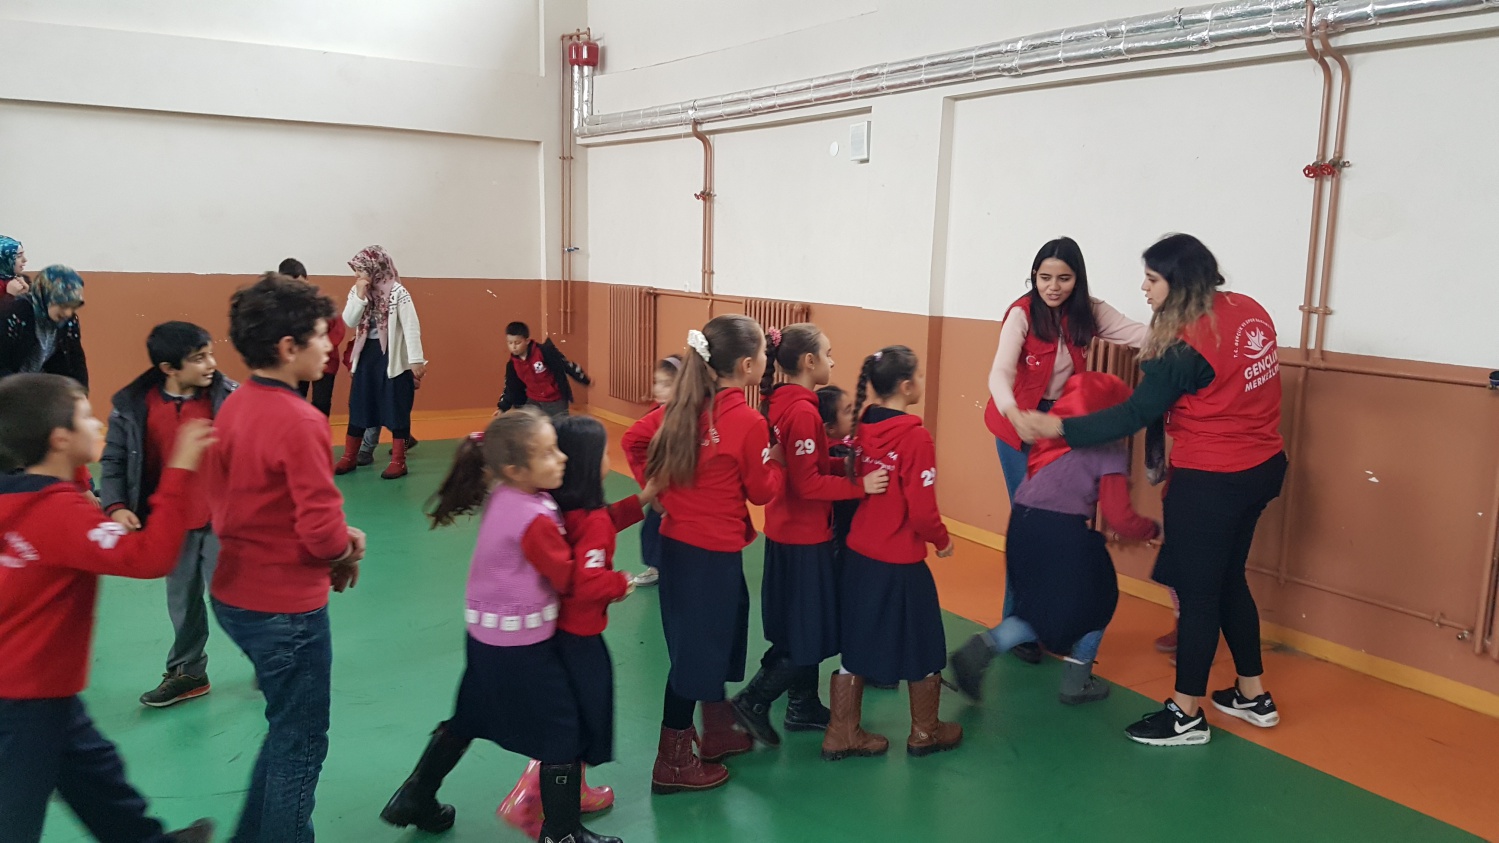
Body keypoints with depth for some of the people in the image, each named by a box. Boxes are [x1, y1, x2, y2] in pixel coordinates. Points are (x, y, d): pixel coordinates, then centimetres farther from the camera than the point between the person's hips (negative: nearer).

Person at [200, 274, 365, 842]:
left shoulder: (233, 407, 2)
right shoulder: (299, 422, -24)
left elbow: (227, 500, 10)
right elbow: (323, 532, -25)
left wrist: (338, 533, 4)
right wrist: (347, 555, -2)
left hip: (235, 597, 8)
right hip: (287, 607, -8)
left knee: (285, 730, 26)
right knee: (301, 746, 10)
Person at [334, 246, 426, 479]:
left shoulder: (398, 293, -13)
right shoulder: (357, 291, 6)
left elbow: (411, 327, -16)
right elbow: (349, 321, -2)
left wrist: (416, 360, -20)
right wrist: (360, 296, -14)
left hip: (393, 357, -6)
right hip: (366, 355, 6)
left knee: (396, 408, 0)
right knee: (358, 406, 12)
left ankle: (398, 461, 8)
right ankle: (349, 457, 23)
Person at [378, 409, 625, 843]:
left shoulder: (501, 496, -2)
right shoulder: (534, 521, -26)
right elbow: (573, 580, -19)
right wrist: (621, 583, -6)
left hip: (487, 633, 9)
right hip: (523, 644, -9)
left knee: (466, 721, 26)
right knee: (564, 735, 6)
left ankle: (415, 801, 40)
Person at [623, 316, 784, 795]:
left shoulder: (684, 405, 1)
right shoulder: (748, 422, -20)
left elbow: (635, 443, 9)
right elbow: (763, 491, -9)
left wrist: (659, 486, 9)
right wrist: (778, 463, 8)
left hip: (677, 541, 8)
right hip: (715, 553, -8)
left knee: (717, 637, 23)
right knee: (696, 652, 5)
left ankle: (718, 733, 40)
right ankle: (673, 763, 18)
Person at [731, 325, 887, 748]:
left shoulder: (780, 402, 6)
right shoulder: (803, 412, -23)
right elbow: (809, 483, -23)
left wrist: (847, 464, 2)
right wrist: (860, 486, -23)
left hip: (787, 532, 10)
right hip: (805, 538, -10)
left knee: (799, 628, 20)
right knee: (810, 634, 4)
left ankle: (803, 705, 32)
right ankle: (754, 701, 10)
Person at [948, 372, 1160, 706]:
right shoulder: (1112, 450, -1)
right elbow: (1120, 518, -4)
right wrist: (1153, 529, 14)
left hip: (1022, 520, 6)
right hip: (1062, 530, -6)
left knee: (1044, 607, 22)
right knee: (1096, 599, 19)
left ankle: (982, 647, 4)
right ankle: (1076, 682, 25)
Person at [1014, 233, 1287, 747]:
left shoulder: (1186, 345, -21)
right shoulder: (1251, 311, 2)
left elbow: (1133, 416, -19)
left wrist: (1058, 428, -17)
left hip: (1211, 481, -8)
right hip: (1261, 467, 9)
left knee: (1196, 592, 2)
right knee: (1227, 580, 21)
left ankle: (1187, 717, 14)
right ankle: (1254, 695, 33)